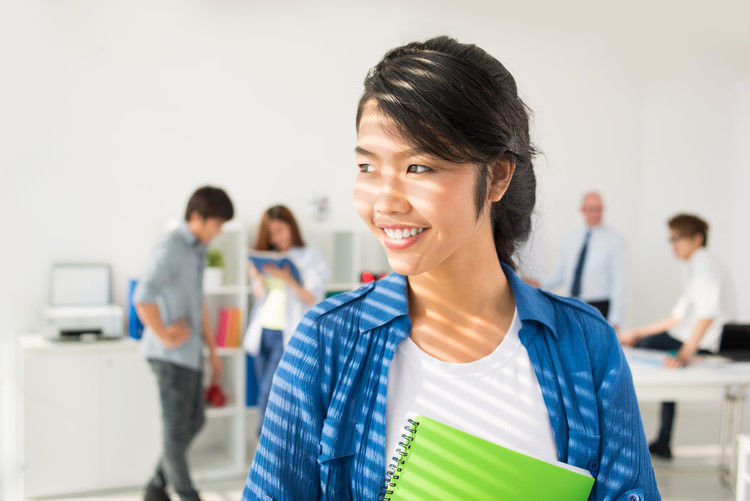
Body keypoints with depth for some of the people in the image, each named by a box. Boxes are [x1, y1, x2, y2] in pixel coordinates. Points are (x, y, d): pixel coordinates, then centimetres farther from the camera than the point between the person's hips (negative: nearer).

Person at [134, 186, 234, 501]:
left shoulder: (198, 249, 11)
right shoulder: (170, 249, -18)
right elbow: (143, 299, -29)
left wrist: (212, 348, 20)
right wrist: (165, 337, -18)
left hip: (190, 353, 10)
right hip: (171, 356, -10)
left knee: (194, 422, 17)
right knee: (176, 429, 3)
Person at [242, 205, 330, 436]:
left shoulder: (310, 257, -1)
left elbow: (313, 298, -8)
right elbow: (259, 297, 16)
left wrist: (287, 278, -18)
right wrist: (258, 279, -3)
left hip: (287, 335, -5)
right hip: (262, 331, 5)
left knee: (269, 392, -13)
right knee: (265, 394, 7)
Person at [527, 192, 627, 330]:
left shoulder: (614, 239, -5)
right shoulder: (571, 237, 10)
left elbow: (620, 282, -7)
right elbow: (560, 273, 17)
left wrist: (615, 320, -13)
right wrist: (541, 283, -3)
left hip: (600, 308, -5)